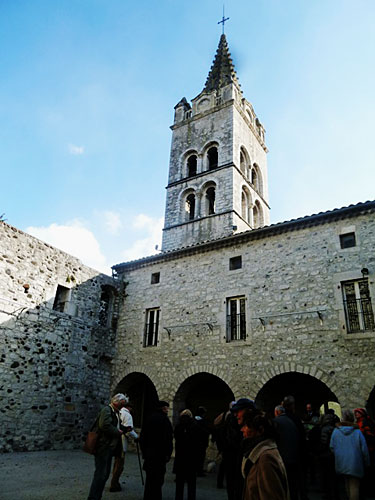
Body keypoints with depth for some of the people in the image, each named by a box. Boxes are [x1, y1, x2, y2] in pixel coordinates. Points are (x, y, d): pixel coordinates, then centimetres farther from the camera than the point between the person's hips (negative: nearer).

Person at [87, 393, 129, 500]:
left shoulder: (115, 412, 16)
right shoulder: (107, 410, -14)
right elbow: (105, 425, -29)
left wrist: (125, 428, 9)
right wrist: (118, 432, -19)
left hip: (109, 447, 10)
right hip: (103, 446, -10)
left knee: (106, 473, 15)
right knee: (101, 473, -7)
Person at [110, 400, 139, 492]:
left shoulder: (118, 413, 12)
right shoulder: (127, 415, -12)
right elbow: (129, 430, -19)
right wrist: (136, 437, -4)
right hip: (121, 443, -8)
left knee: (117, 462, 20)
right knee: (120, 464, 1)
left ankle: (115, 483, 29)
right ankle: (114, 485, 5)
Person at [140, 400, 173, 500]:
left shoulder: (148, 419, 10)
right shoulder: (164, 419, -12)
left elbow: (142, 437, 13)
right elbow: (168, 438, -16)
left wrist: (144, 452, 18)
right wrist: (168, 453, -10)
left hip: (148, 453, 7)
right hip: (159, 454, -7)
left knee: (149, 477, 19)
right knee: (158, 478, 1)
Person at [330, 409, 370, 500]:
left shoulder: (336, 431, -4)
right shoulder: (357, 432, -11)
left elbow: (332, 447, 1)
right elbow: (364, 449, -7)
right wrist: (366, 463, 8)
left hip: (341, 463, 3)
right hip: (355, 464, -3)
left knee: (347, 484, 20)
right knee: (354, 486, 4)